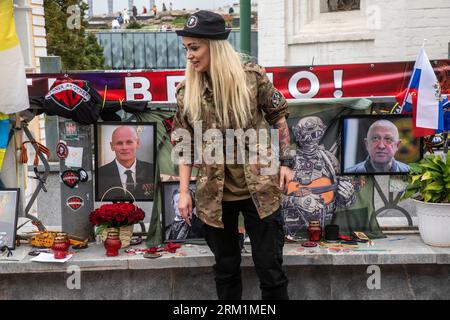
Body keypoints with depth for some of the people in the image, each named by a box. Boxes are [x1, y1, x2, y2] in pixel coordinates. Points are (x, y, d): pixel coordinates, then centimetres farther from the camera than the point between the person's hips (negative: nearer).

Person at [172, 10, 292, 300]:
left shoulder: (252, 76, -7)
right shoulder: (187, 91, -2)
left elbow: (278, 117, 5)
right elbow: (184, 144, 3)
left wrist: (286, 162, 1)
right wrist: (184, 192, 0)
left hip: (259, 188, -2)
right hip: (214, 194, 2)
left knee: (270, 266, 7)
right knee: (225, 266, 15)